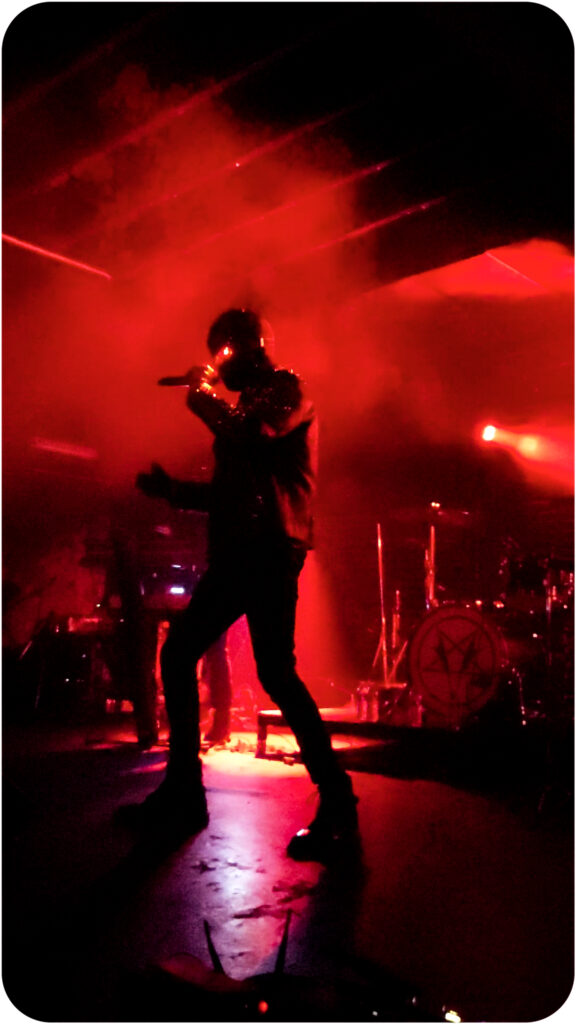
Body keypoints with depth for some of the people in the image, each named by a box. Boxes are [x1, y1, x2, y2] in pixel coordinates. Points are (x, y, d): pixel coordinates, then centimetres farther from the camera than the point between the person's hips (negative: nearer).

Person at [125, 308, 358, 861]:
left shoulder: (286, 390, -1)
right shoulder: (245, 404, 24)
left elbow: (250, 433, -23)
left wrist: (202, 393, -6)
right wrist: (172, 489, 13)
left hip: (271, 551, -9)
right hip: (235, 553, 10)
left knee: (275, 673, -16)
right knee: (177, 653, 8)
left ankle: (337, 804, -5)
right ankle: (183, 793, 16)